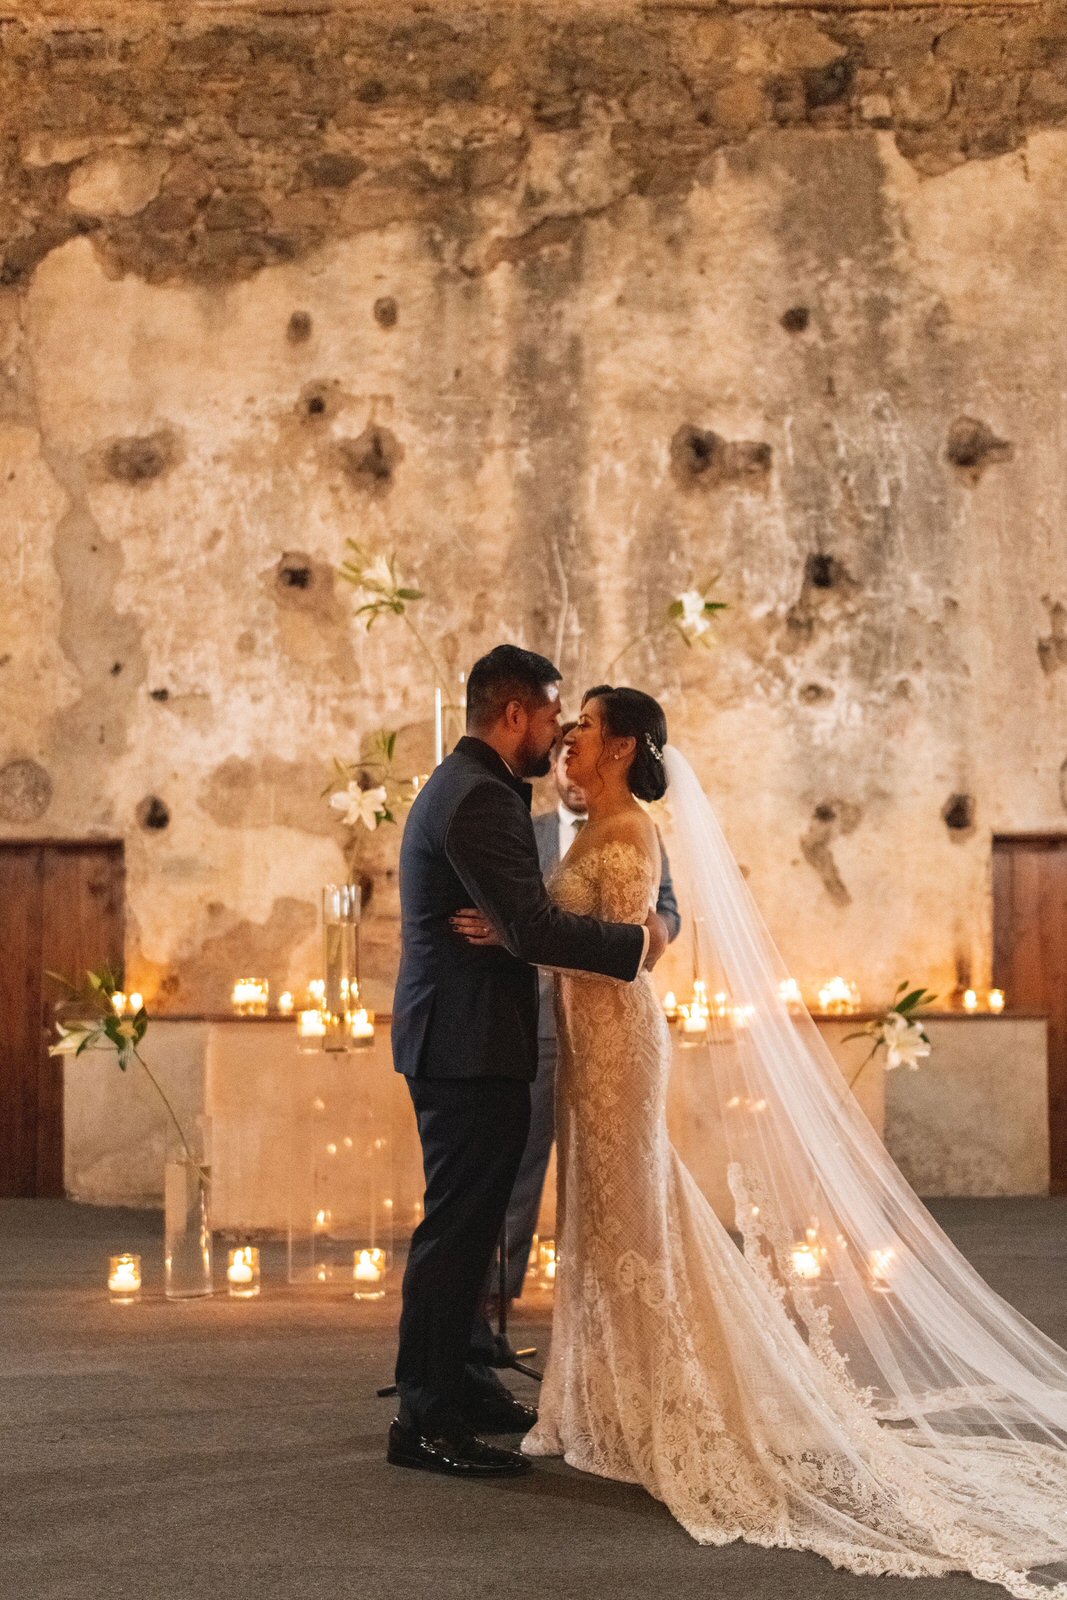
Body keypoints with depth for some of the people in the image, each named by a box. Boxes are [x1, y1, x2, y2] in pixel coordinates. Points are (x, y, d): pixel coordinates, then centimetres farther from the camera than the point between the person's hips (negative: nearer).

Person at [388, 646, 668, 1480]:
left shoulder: (460, 786, 17)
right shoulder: (481, 799, -18)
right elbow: (532, 927, -24)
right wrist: (637, 942, -14)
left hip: (456, 1041, 11)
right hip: (471, 1045, -11)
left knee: (466, 1223, 19)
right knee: (457, 1228, -6)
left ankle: (452, 1380, 30)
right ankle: (426, 1418, 0)